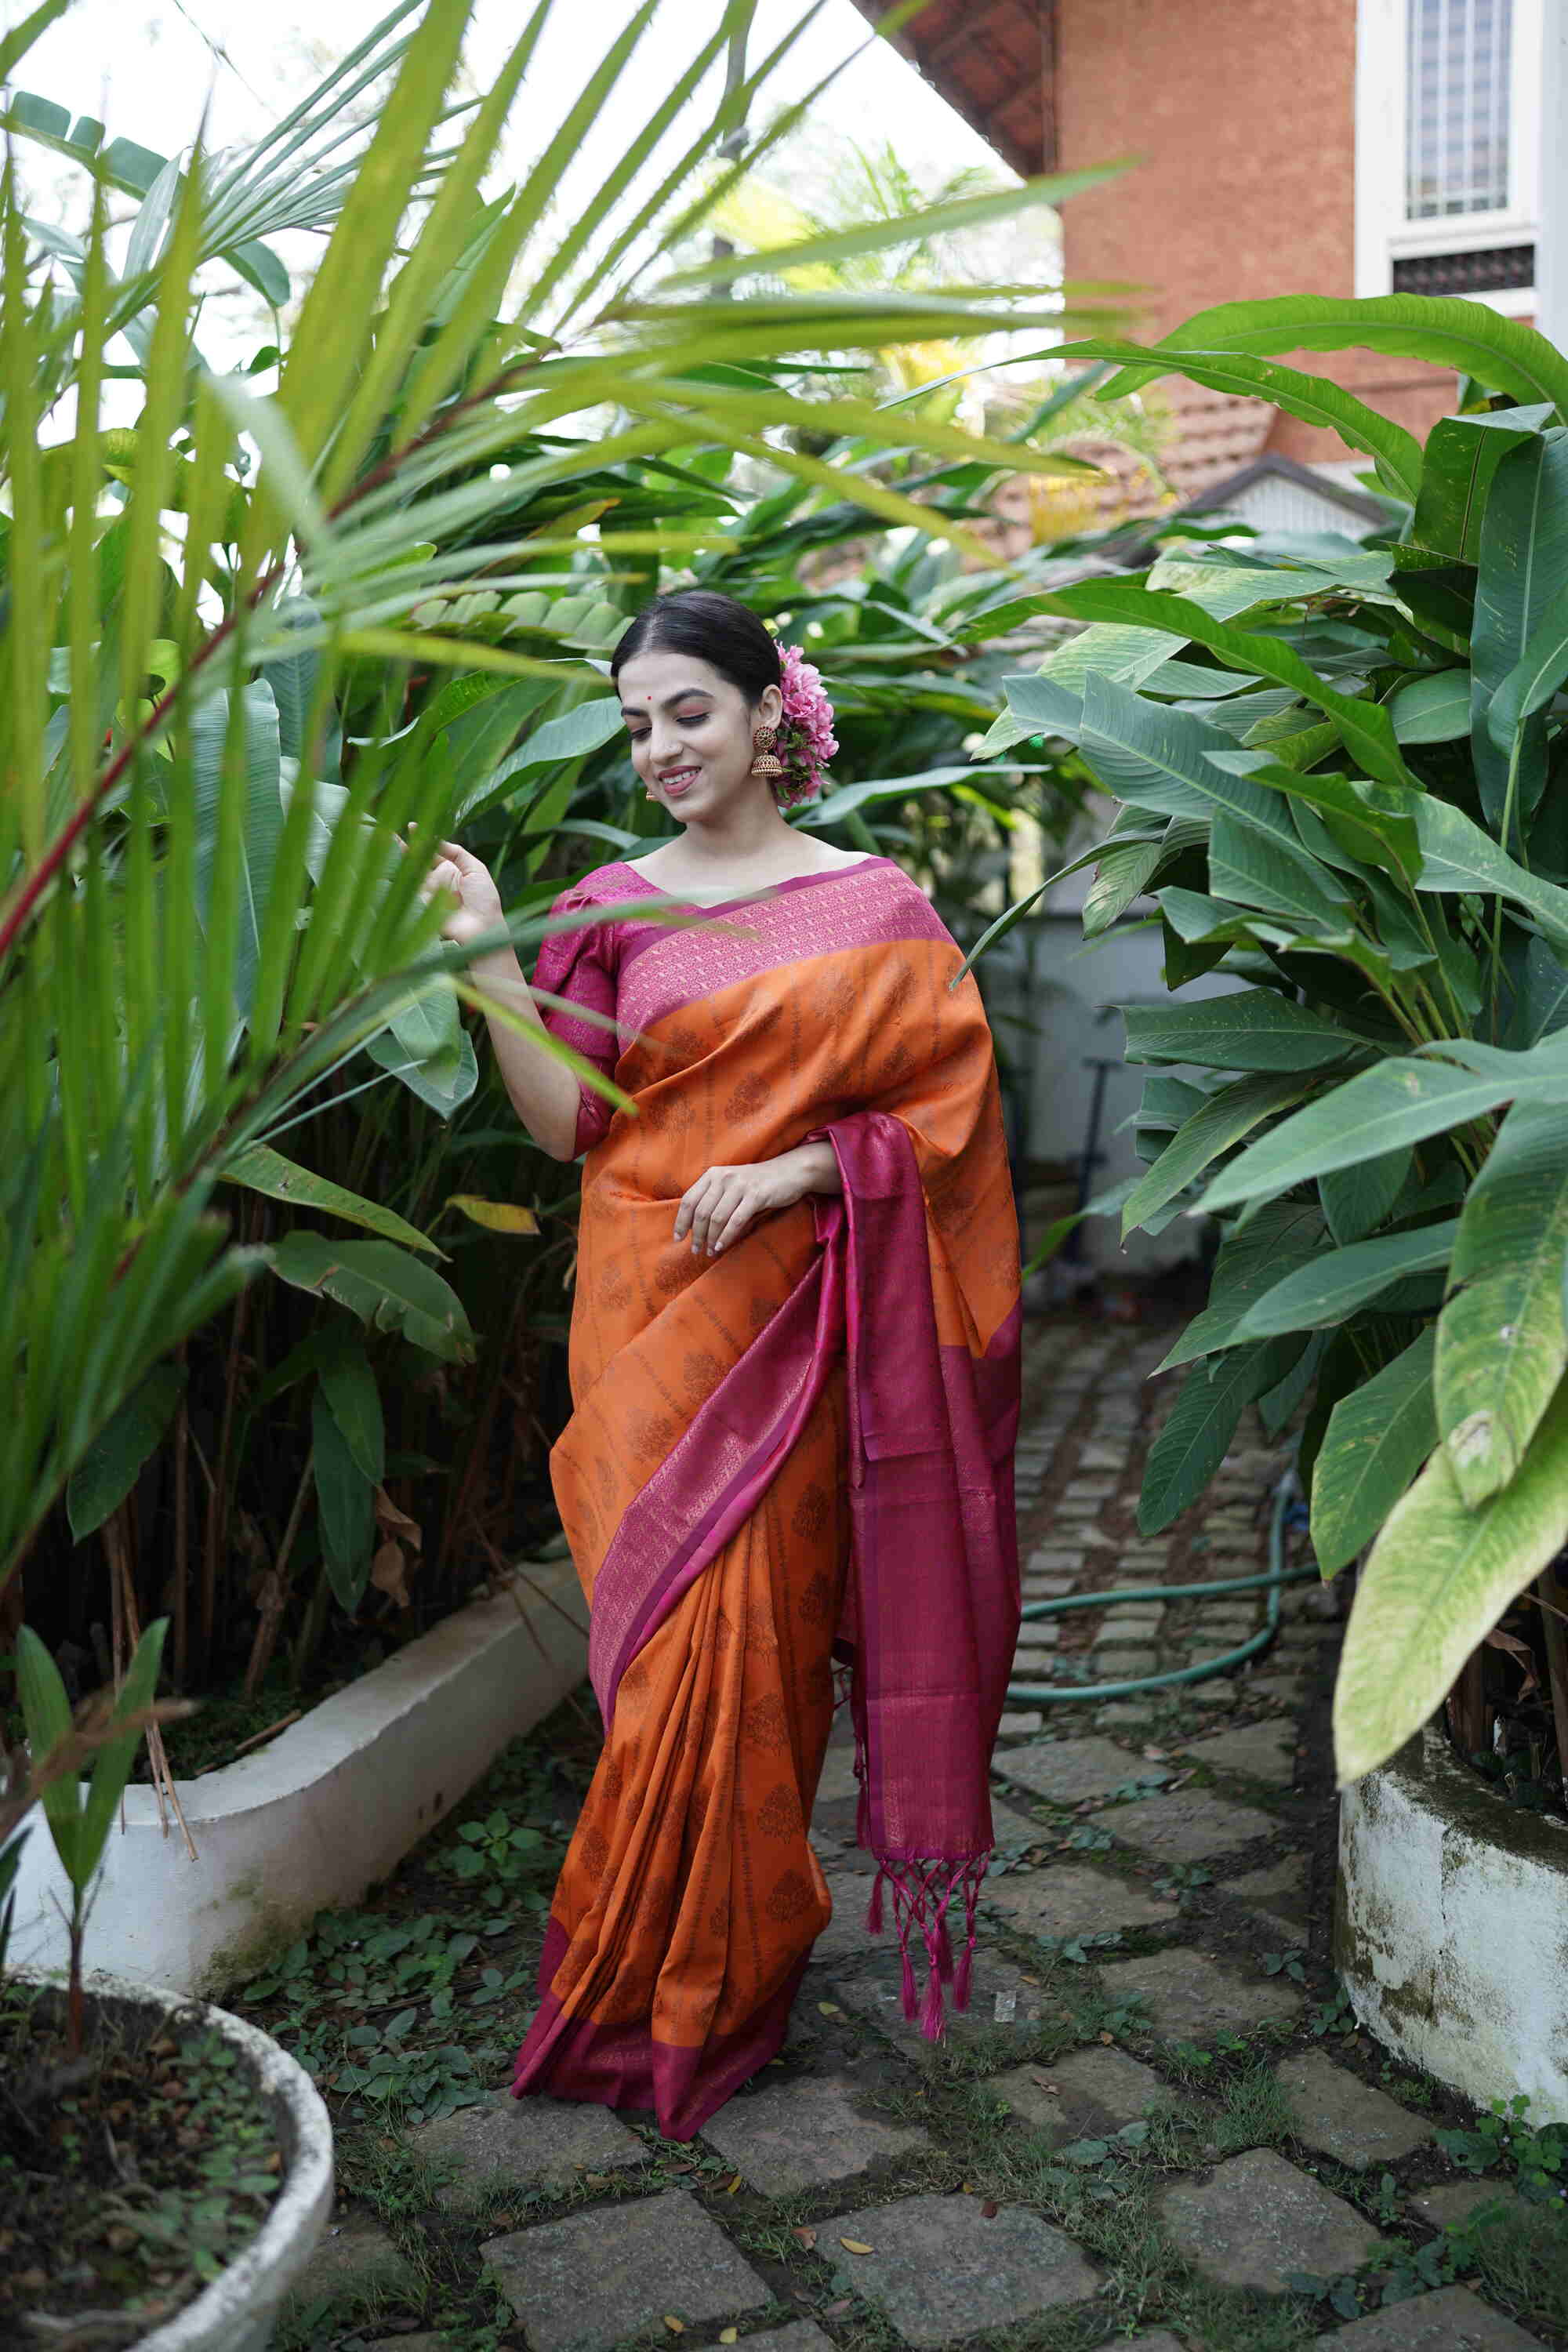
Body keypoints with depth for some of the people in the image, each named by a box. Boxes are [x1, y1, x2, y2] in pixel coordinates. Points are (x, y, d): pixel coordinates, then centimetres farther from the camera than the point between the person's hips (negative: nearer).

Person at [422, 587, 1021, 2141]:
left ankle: (700, 1993, 18)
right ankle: (696, 1985, 23)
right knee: (674, 1640, 4)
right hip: (648, 1314, 2)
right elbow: (565, 1121, 0)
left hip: (789, 1317, -2)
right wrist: (486, 960, -9)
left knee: (740, 1639, -1)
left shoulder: (873, 906, 2)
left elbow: (946, 1110, 0)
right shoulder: (613, 906, 8)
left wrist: (796, 1167, -13)